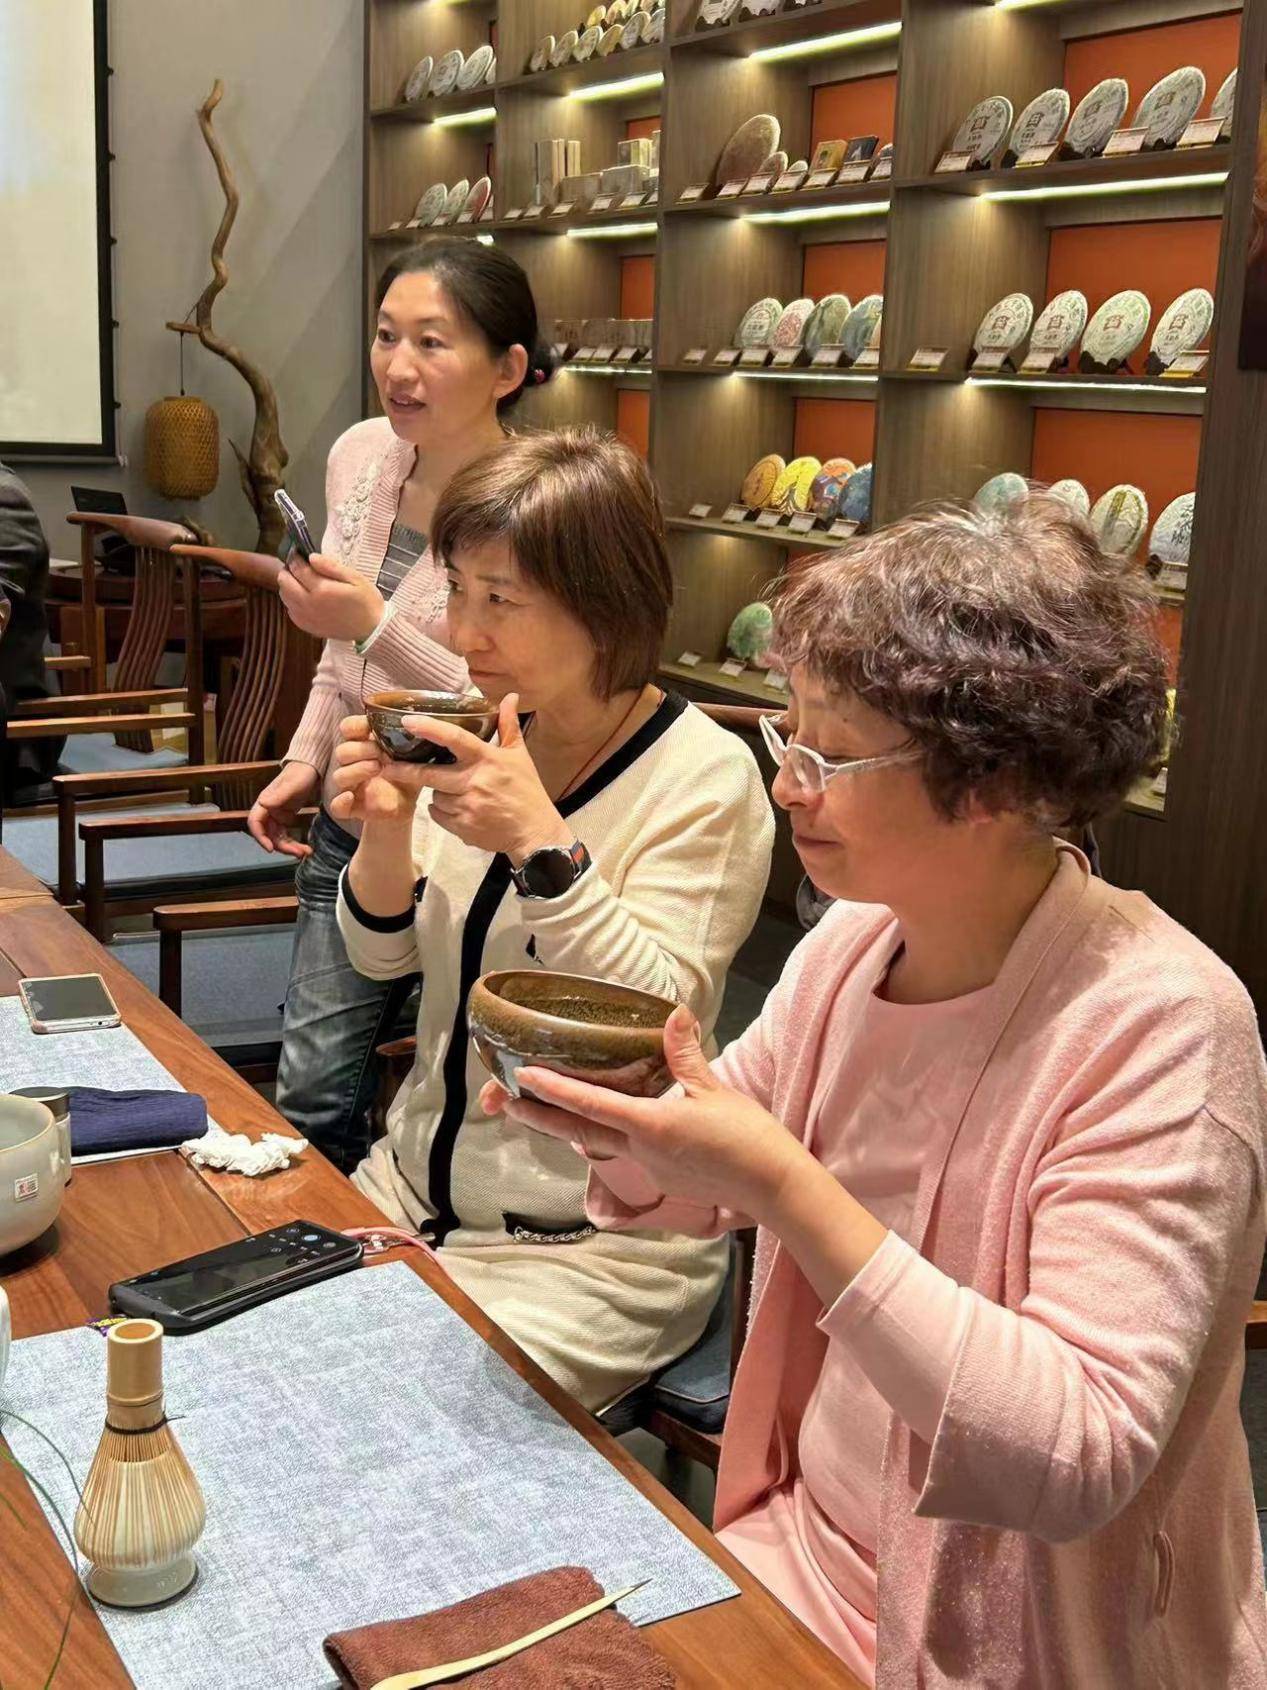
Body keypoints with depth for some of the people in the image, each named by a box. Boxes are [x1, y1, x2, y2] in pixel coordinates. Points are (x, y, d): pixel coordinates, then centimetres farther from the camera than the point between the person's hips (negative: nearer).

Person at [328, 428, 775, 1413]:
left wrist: (544, 844, -32)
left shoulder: (706, 777, -15)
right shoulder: (487, 736, 1)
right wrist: (385, 834, -13)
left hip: (589, 1250, -6)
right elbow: (384, 956, 7)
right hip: (413, 1188, 6)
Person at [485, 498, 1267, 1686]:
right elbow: (696, 1197, 10)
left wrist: (784, 1186, -34)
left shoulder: (1158, 1028, -24)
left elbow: (1084, 1458, -29)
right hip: (801, 1545, 6)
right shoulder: (849, 944, -4)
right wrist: (610, 1119, -12)